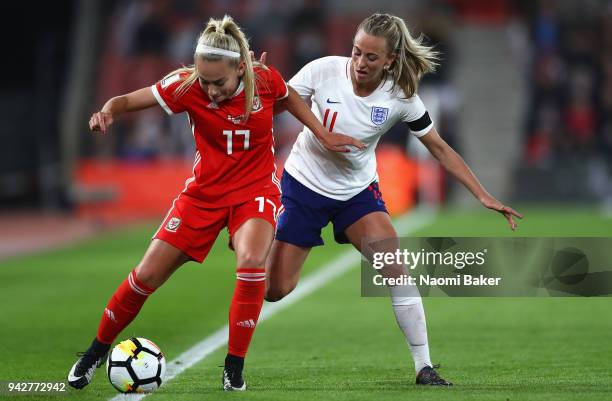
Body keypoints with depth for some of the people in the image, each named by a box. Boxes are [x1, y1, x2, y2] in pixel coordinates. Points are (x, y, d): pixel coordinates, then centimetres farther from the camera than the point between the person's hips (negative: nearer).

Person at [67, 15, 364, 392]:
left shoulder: (266, 79, -16)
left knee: (251, 261, -31)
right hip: (204, 191, 1)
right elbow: (126, 101, -12)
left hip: (256, 191, -1)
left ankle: (234, 369, -17)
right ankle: (97, 350, 24)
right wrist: (108, 113, -33)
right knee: (148, 274, -1)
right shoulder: (186, 85, -18)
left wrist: (324, 134, 6)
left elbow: (290, 96, 8)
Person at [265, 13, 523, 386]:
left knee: (395, 270, -19)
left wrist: (483, 195, -13)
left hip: (358, 190, 1)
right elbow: (275, 105, -12)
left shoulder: (401, 96, -16)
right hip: (304, 184, -1)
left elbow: (440, 148, -7)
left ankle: (424, 367, -12)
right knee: (274, 289, -2)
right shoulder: (323, 70, -20)